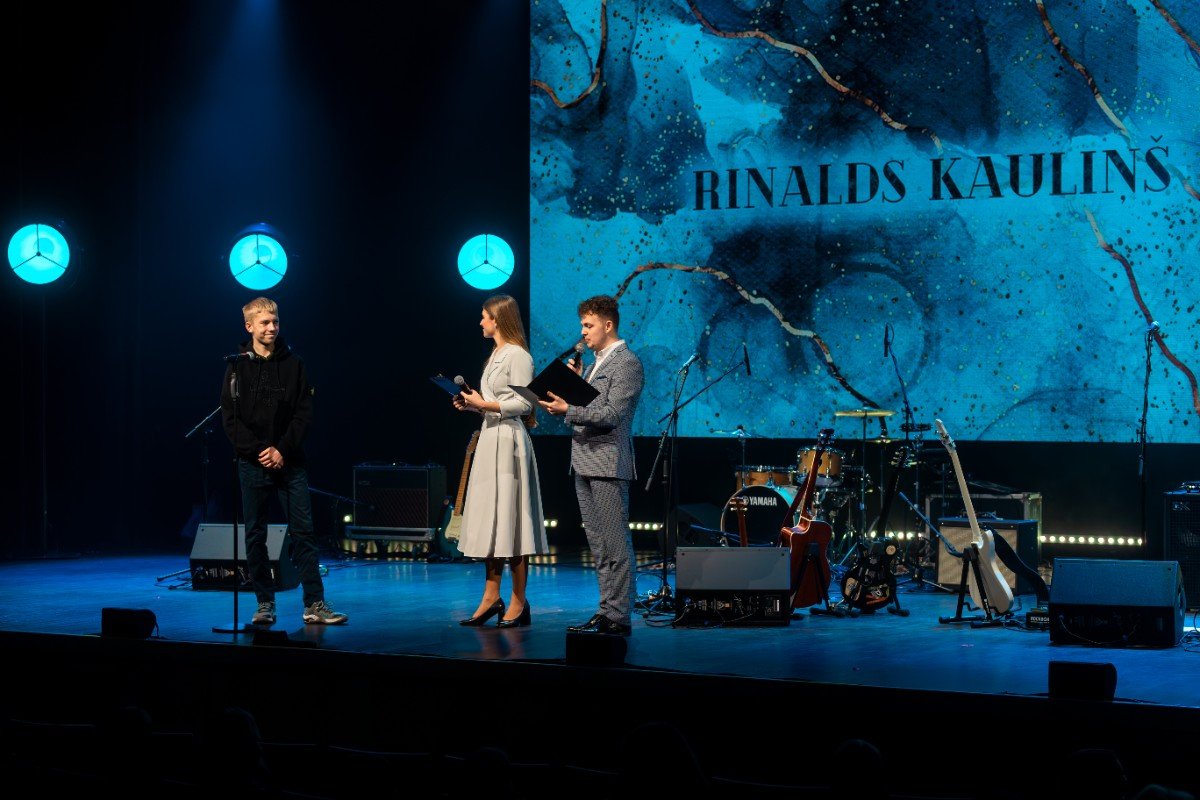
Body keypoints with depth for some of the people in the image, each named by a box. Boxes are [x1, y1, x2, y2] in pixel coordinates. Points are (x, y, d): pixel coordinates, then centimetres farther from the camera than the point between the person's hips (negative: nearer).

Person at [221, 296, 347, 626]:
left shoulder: (293, 364, 5)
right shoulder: (238, 367, 3)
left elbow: (305, 414, 2)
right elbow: (230, 418, 0)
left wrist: (283, 450, -9)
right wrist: (259, 450, -11)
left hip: (289, 462, 0)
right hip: (252, 463, 0)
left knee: (304, 531, -3)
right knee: (255, 535, 3)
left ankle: (314, 604, -2)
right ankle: (265, 604, 11)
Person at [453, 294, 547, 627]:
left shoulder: (518, 356, -11)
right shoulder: (495, 355, 17)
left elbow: (523, 404, -16)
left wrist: (484, 404, -14)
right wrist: (473, 405, 6)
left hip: (509, 440, -9)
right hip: (489, 438, 9)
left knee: (509, 521, -6)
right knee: (490, 522, 9)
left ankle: (518, 603, 0)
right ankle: (491, 598, 13)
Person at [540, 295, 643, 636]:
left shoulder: (627, 364, -10)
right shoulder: (595, 362, 19)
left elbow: (611, 414, -18)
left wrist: (568, 410, -21)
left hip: (608, 465, -10)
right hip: (585, 465, 10)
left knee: (615, 544, -6)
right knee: (599, 545, 12)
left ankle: (618, 618, -4)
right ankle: (606, 611, 18)